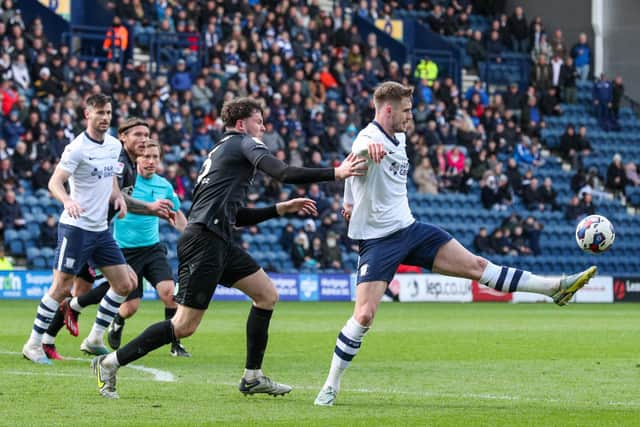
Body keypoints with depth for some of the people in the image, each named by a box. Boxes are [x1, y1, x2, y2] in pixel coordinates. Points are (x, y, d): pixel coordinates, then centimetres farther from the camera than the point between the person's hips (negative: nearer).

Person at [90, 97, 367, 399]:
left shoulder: (222, 151, 27)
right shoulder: (244, 142, -1)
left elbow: (235, 216, 29)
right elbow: (283, 173, -16)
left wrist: (281, 208, 26)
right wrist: (335, 173, -14)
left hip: (220, 243, 10)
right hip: (204, 241, -10)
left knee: (267, 294, 11)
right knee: (185, 326, -10)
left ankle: (252, 377, 14)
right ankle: (109, 363, -3)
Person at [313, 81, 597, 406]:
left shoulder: (399, 139, 10)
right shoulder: (370, 137, -18)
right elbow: (361, 149, -45)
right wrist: (369, 149, -69)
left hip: (409, 229, 7)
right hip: (378, 239, -7)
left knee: (477, 265, 6)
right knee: (364, 314, -16)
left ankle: (555, 288, 9)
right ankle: (331, 386, -3)